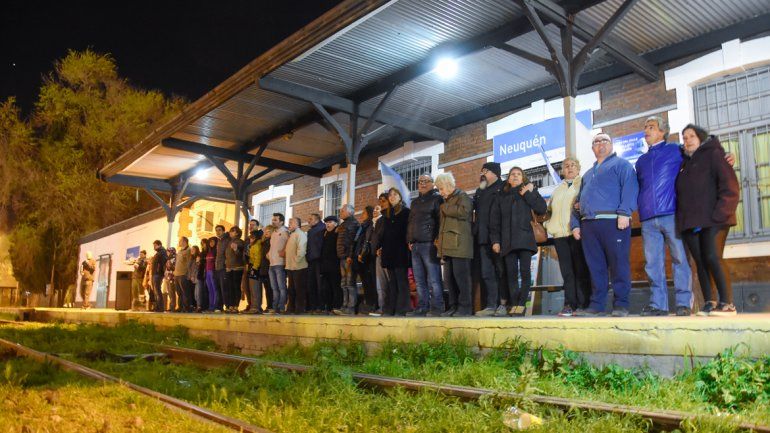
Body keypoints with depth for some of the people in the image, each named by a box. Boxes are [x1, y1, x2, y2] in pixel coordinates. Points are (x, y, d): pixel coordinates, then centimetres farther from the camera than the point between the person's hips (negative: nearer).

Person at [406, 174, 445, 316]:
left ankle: (437, 308, -7)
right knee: (419, 280, 7)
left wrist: (437, 240, -15)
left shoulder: (437, 198, 2)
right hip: (415, 245, 7)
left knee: (433, 279, -9)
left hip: (429, 244, -7)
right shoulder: (415, 202, 24)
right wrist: (409, 240, 13)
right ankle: (422, 307, 11)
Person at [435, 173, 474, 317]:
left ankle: (465, 307, -5)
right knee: (449, 278, 7)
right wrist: (440, 241, 20)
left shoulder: (463, 197, 1)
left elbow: (463, 212, -20)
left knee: (461, 275, -9)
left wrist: (445, 208, -6)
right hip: (448, 246, 9)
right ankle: (454, 306, 12)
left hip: (460, 244, -8)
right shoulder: (446, 201, 26)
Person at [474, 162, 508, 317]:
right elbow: (474, 211, 26)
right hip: (483, 238, 6)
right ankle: (491, 305, 3)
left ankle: (503, 304, 0)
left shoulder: (503, 189, 3)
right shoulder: (479, 192, 23)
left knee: (501, 271, -4)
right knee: (486, 273, 2)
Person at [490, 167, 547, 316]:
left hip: (525, 239, -2)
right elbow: (495, 220, 12)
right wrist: (495, 240, 2)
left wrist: (526, 194, -4)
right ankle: (514, 304, 2)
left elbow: (542, 209, -2)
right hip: (507, 241, 2)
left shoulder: (530, 191, 12)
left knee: (525, 271, -5)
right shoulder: (501, 196, 17)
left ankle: (522, 303, 1)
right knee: (511, 273, -1)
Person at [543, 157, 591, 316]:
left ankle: (583, 303, -3)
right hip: (560, 234, 4)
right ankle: (570, 304, -1)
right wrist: (548, 223, 16)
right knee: (567, 271, 0)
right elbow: (549, 209, 30)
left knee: (581, 269, -5)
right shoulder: (557, 190, 26)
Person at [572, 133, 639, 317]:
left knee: (619, 264, -5)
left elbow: (630, 188, -7)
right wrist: (575, 224, 16)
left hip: (613, 222, -6)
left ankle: (621, 305, 0)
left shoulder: (621, 164, 9)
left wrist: (624, 212, -21)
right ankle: (596, 304, 10)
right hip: (588, 224, 6)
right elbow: (579, 201, 28)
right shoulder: (588, 174, 30)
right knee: (595, 267, 6)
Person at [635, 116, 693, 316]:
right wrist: (640, 207, 17)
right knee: (653, 263, 1)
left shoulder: (675, 150, 10)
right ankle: (658, 304, 5)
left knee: (680, 259, -4)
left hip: (672, 214, -4)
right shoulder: (641, 161, 24)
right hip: (648, 219, 4)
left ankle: (684, 303, 0)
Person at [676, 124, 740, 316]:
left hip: (713, 219, -6)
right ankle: (710, 303, 6)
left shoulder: (713, 154, 4)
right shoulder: (685, 163, 22)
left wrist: (718, 215, -15)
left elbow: (729, 187, -7)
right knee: (700, 262, 2)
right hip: (690, 221, 6)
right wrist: (682, 218, 7)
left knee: (712, 257, -14)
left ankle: (727, 304, -8)